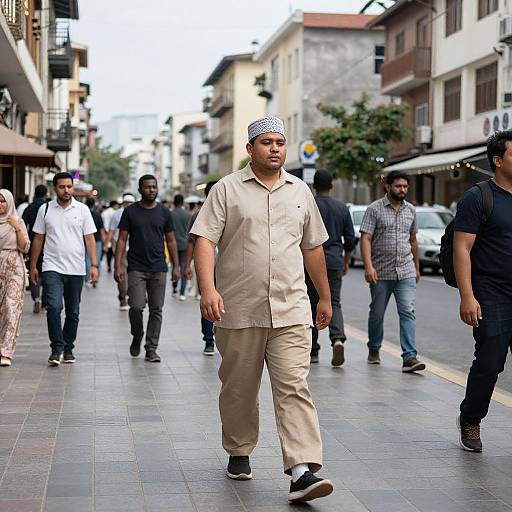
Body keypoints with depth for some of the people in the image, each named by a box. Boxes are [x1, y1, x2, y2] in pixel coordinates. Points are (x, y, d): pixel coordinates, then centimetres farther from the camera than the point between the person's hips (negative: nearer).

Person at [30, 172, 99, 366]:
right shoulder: (45, 210, 4)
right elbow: (38, 239, 9)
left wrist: (94, 265, -7)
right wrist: (33, 266, 8)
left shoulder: (82, 210, 3)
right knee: (53, 307, -17)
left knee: (73, 312, 8)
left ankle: (68, 348, 20)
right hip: (52, 268, -1)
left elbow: (89, 238, 2)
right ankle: (57, 348, -8)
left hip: (76, 270, 1)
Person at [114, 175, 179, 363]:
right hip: (136, 268, -2)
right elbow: (122, 239, 2)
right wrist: (118, 266, -6)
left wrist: (176, 266, 4)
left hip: (158, 269, 2)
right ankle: (137, 337, 18)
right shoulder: (130, 212, 2)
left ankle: (151, 349, 8)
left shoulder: (164, 212, 7)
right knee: (136, 307, -11)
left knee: (156, 310, 1)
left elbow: (171, 241, 11)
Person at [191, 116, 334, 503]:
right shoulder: (228, 189, 2)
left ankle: (302, 471, -16)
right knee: (239, 390, 11)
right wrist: (208, 289, -20)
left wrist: (325, 297, 23)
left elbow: (313, 247, 21)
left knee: (294, 388, -10)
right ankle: (239, 453, 31)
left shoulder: (300, 191, 14)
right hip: (239, 311, -1)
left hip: (291, 311, 1)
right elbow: (205, 240, -6)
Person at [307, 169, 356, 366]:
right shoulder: (342, 208, 7)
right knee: (334, 303, 7)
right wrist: (346, 262, 20)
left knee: (312, 305, 6)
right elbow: (350, 239, 10)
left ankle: (313, 351, 10)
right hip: (335, 262, 3)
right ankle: (338, 338, -19)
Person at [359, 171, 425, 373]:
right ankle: (374, 350, 30)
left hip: (406, 272, 3)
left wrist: (416, 267, 23)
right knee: (377, 313, 10)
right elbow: (365, 239, -10)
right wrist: (368, 266, -22)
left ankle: (409, 357, -15)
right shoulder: (375, 209, -3)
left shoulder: (410, 210, 12)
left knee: (408, 312, -10)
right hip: (381, 273, -2)